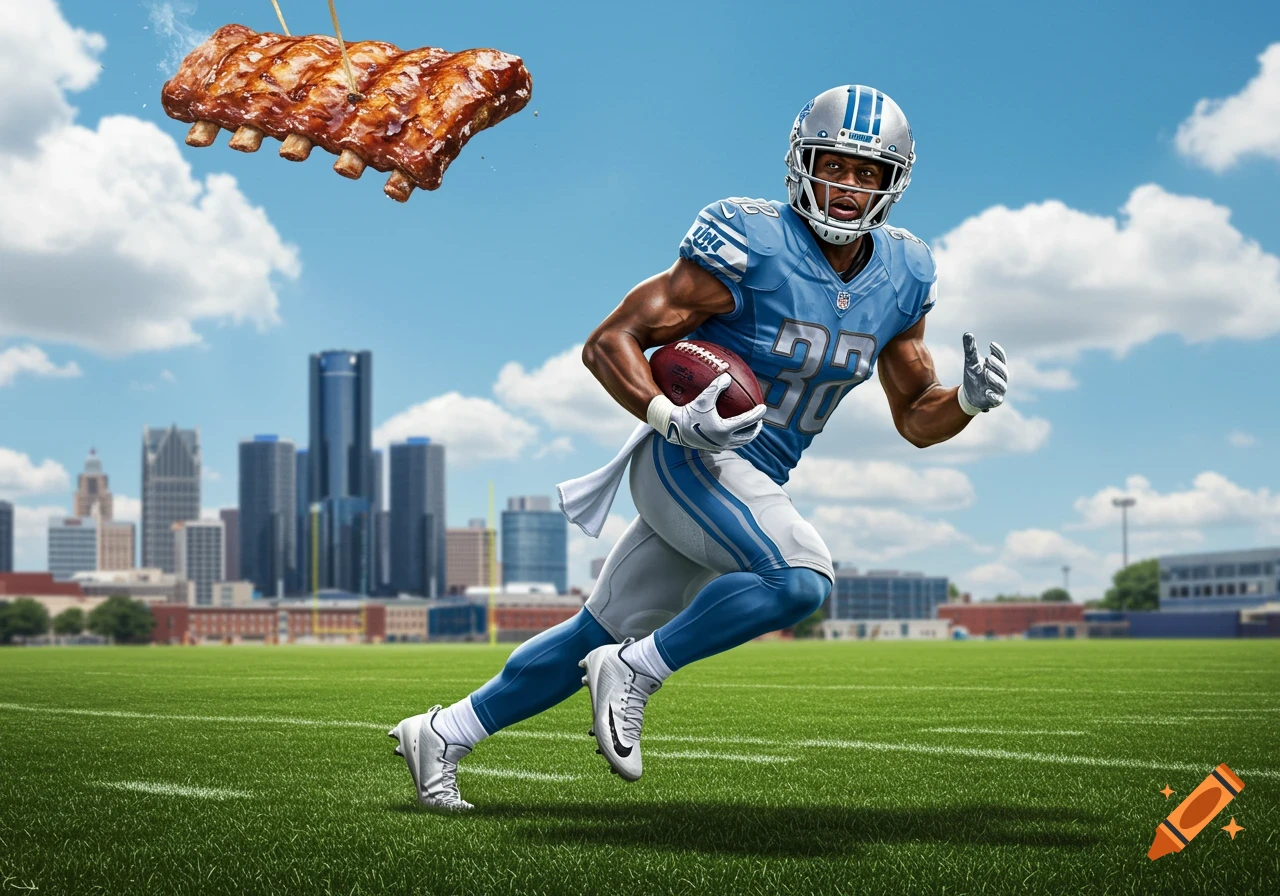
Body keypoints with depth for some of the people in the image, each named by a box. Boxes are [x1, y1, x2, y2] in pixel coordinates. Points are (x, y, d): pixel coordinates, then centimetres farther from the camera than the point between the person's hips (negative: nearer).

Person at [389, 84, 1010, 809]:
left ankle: (442, 734, 28)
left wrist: (970, 398, -9)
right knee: (802, 578, -30)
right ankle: (635, 671, -10)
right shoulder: (749, 247, -17)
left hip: (754, 484, 7)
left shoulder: (901, 278, 3)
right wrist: (672, 419, -31)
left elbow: (916, 419, 12)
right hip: (690, 461, -7)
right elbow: (608, 343, -15)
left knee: (603, 635, 13)